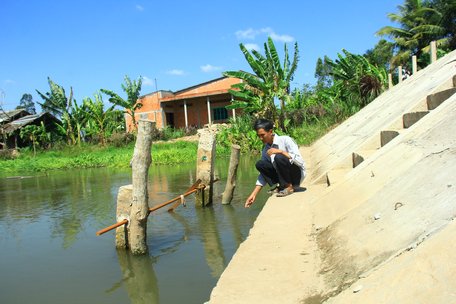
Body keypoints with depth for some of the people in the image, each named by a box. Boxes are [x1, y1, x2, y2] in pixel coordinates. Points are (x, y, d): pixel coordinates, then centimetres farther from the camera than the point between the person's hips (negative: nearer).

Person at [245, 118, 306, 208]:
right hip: (282, 176, 6)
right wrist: (254, 194, -4)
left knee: (278, 157, -30)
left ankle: (289, 186, -12)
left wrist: (280, 151, -29)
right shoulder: (265, 150, 1)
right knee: (260, 164, -12)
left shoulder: (285, 140, -16)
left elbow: (300, 161, -24)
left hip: (297, 174, -6)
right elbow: (263, 174, 3)